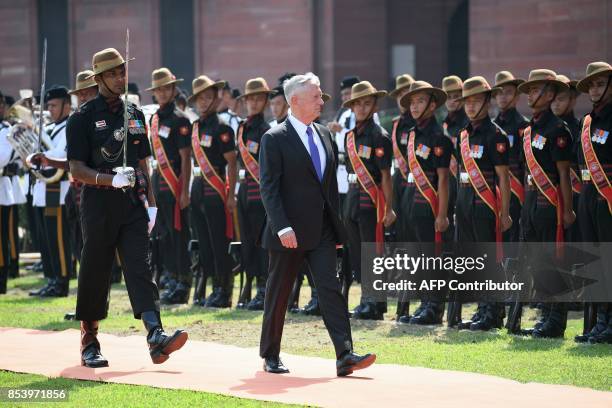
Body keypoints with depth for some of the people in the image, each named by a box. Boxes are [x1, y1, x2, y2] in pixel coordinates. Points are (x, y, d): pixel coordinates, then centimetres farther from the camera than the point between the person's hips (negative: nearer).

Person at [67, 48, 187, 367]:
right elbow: (77, 169, -9)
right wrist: (110, 180, -24)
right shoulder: (83, 118, -4)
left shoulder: (135, 115, 13)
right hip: (99, 205, -4)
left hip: (133, 204, 4)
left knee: (140, 268, -9)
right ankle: (89, 344, 17)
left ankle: (156, 338, -22)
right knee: (95, 274, 4)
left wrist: (150, 203, 11)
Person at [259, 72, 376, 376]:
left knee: (331, 289, -7)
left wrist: (337, 226, 14)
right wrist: (282, 227, -23)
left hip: (321, 232, 5)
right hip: (289, 234, -5)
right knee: (278, 294, 7)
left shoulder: (323, 135, 12)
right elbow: (269, 188, -13)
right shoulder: (275, 139, -9)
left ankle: (345, 356, -15)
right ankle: (270, 356, 20)